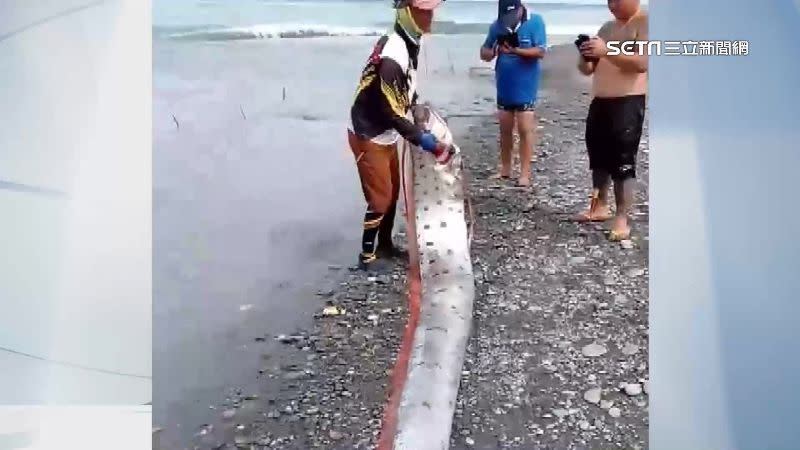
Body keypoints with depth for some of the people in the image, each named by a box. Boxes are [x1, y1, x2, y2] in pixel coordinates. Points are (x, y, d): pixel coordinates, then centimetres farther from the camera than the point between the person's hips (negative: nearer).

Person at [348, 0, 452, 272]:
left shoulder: (409, 43, 1)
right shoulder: (393, 56, -30)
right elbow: (392, 112, -28)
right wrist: (424, 141, -25)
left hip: (386, 135, 9)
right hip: (368, 136, -9)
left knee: (394, 191, 18)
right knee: (380, 198, 0)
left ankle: (385, 245, 35)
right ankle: (367, 255, 17)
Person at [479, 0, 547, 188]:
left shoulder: (535, 22, -9)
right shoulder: (496, 25, 0)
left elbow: (540, 52, -15)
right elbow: (484, 53, 3)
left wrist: (516, 50, -28)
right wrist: (493, 51, -20)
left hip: (525, 88, -4)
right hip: (504, 87, 4)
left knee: (525, 129, -2)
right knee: (505, 129, 11)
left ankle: (525, 173, 4)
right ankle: (505, 169, 23)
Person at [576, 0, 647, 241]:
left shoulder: (645, 22, -7)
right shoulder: (607, 27, 16)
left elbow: (642, 62, -21)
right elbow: (587, 70, 15)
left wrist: (607, 51, -28)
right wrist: (586, 56, -8)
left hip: (628, 104, -8)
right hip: (600, 102, 8)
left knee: (623, 162, -7)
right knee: (599, 158, 14)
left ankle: (622, 219, -2)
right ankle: (600, 207, 27)